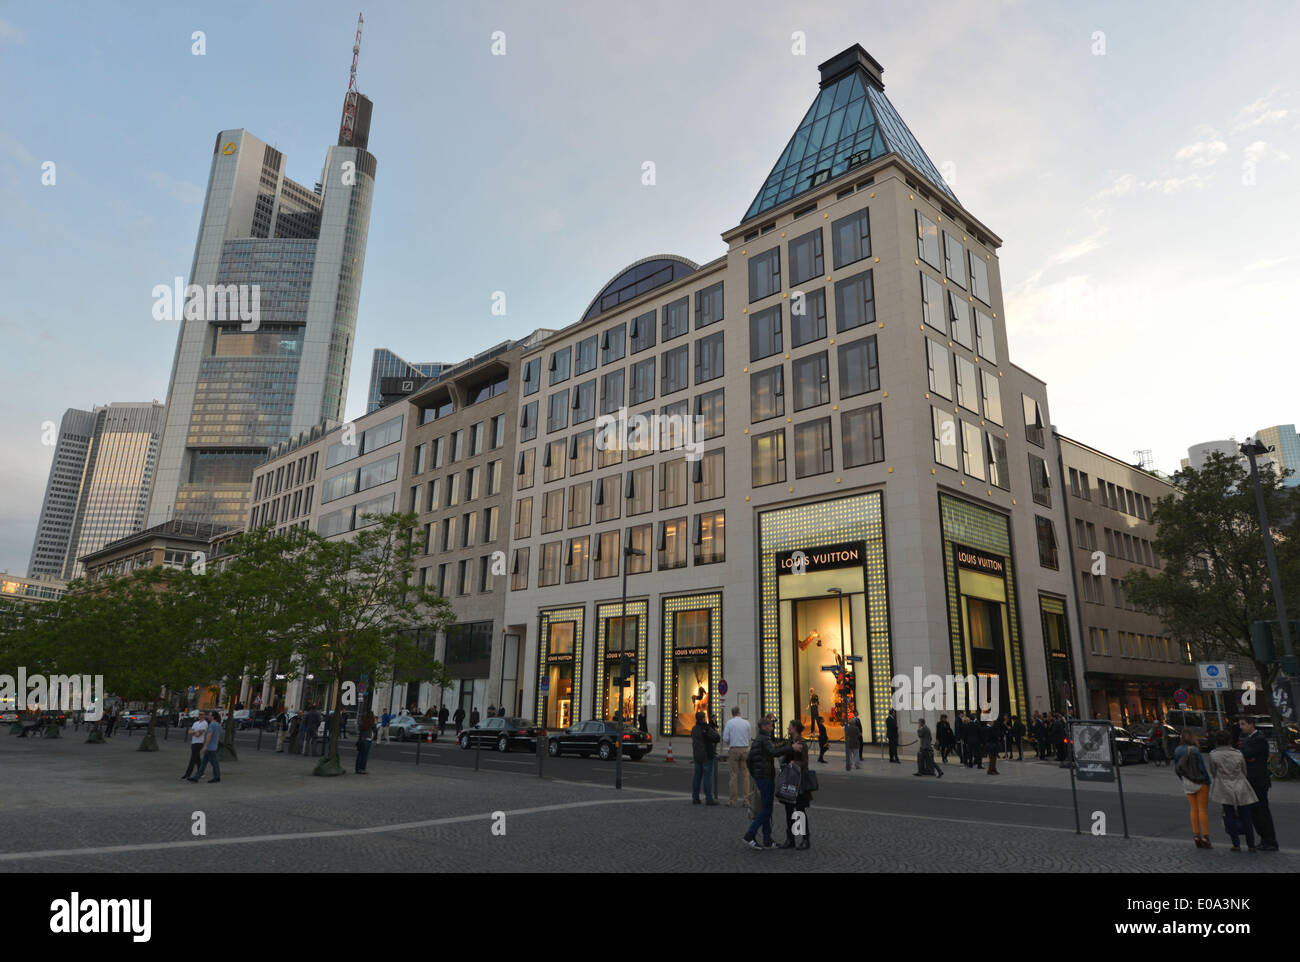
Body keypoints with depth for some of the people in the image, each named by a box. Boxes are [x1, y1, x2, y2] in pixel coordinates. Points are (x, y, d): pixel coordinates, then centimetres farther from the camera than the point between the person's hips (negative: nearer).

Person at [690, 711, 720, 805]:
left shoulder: (694, 729, 10)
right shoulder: (706, 728, -16)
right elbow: (717, 738, -18)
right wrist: (716, 732, 0)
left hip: (697, 756, 7)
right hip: (707, 756, -7)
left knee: (697, 777, 11)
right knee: (708, 777, -3)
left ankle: (695, 798, 13)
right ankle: (709, 799, -2)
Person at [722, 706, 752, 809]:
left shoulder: (729, 723, -3)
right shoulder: (746, 723, 4)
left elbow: (725, 739, -4)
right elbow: (749, 737, 10)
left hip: (734, 750, -2)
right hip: (745, 749, 2)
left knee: (734, 775, 3)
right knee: (745, 775, 5)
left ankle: (732, 801, 5)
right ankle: (746, 800, 4)